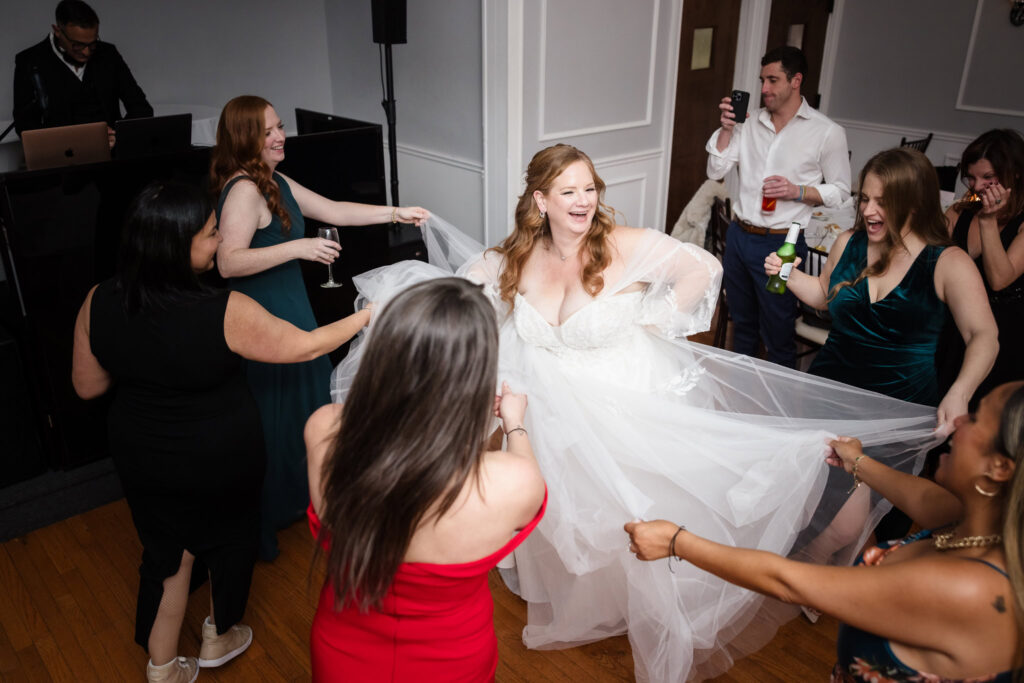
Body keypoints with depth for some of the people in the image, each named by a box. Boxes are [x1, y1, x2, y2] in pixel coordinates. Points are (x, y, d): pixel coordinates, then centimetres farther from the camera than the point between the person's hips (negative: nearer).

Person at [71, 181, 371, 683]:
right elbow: (303, 347, -17)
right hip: (221, 459, -3)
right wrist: (364, 318, -3)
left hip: (143, 459, 4)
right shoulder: (227, 313, -30)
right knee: (229, 536, 24)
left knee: (167, 548, 23)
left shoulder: (98, 304, -17)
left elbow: (87, 385, -3)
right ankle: (220, 637, 47)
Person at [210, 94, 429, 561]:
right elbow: (229, 262, -28)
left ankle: (292, 498, 39)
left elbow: (333, 211, 16)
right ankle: (263, 525, 19)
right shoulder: (244, 189, -19)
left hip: (287, 309, 10)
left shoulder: (275, 183, 12)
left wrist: (396, 213, 12)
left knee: (297, 405, 19)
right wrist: (298, 248, -32)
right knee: (273, 414, 1)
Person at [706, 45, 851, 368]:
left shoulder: (827, 133, -5)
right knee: (742, 323, 19)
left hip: (781, 244, -4)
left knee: (778, 333, 5)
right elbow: (716, 171, 3)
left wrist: (796, 191, -18)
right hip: (739, 235, 5)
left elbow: (840, 191, -2)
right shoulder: (750, 122, 7)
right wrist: (726, 128, -9)